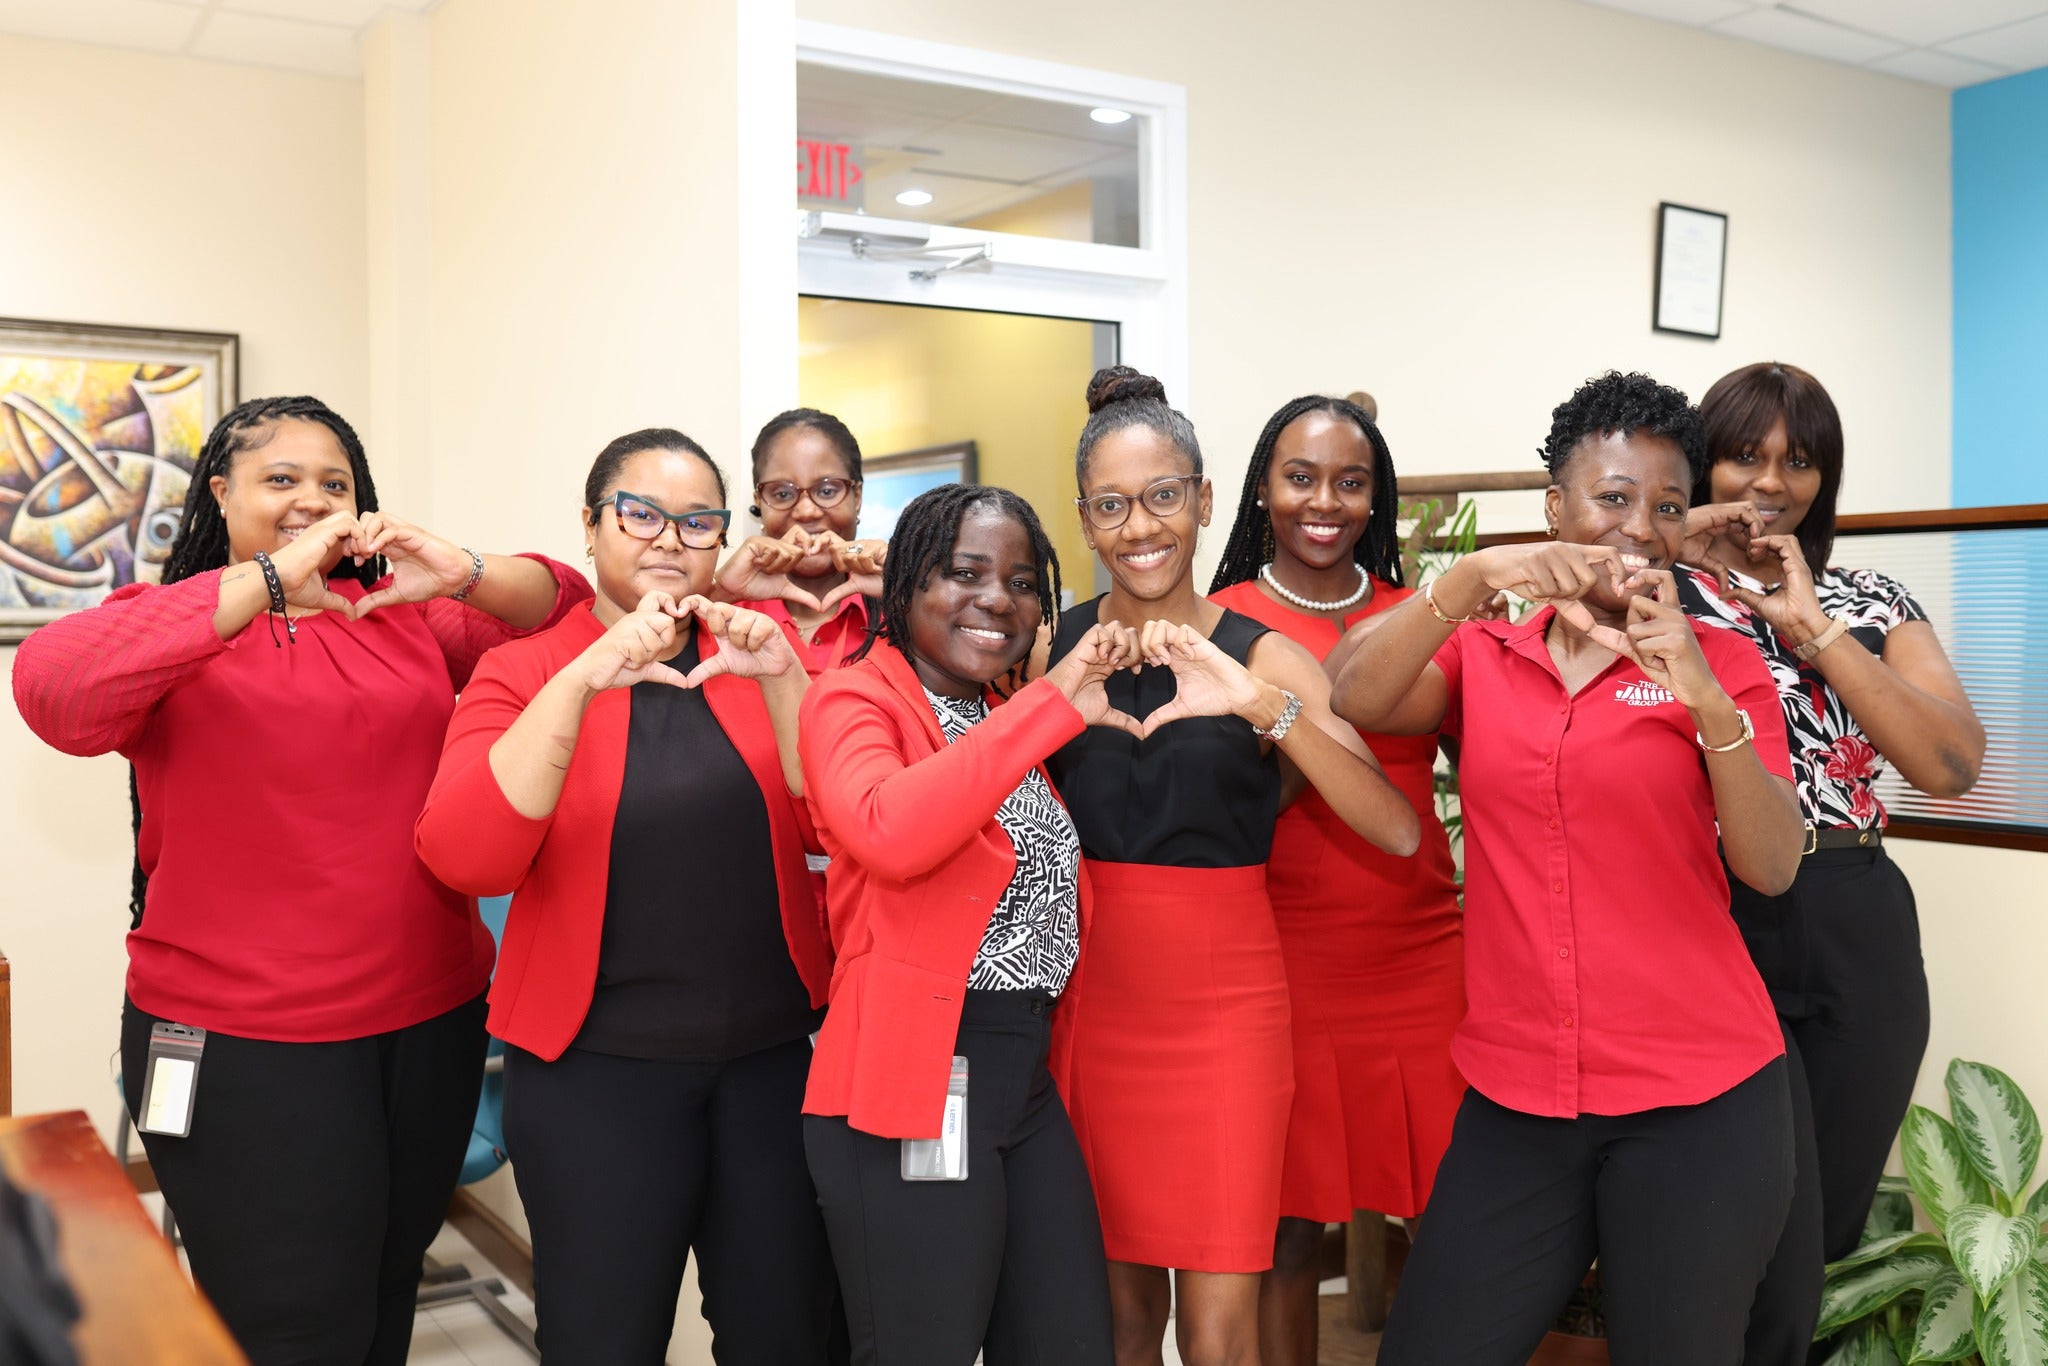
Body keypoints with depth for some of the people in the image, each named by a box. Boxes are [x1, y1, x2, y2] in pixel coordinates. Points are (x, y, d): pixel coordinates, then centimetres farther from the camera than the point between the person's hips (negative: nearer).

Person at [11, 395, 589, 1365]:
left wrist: (468, 575, -19)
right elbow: (51, 688, -23)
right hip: (245, 1044, -4)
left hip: (433, 1019, 4)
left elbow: (566, 606, 2)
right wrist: (268, 580, -28)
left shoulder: (406, 617, 7)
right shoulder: (171, 631, -2)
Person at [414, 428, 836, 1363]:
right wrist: (580, 680, -25)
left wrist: (781, 678, -20)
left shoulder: (756, 655, 5)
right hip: (595, 1067, -2)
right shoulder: (524, 672, -1)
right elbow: (463, 858, -17)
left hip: (773, 1053, 2)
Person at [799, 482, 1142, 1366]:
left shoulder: (1008, 722, 15)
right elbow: (888, 832, -32)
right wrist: (1054, 706, -26)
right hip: (912, 1091, -8)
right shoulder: (854, 701, -8)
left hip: (1030, 1086, 8)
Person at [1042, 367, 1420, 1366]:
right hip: (1091, 1005, 2)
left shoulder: (1264, 660, -3)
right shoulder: (1052, 649, 1)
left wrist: (1264, 707, -27)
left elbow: (1398, 831, -16)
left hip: (1225, 1009, -1)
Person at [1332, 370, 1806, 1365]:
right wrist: (1473, 576, -27)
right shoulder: (1481, 659, 5)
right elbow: (1355, 699, -14)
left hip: (1698, 1103, -1)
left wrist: (1707, 698, -25)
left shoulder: (1721, 661, 0)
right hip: (1514, 1100, 2)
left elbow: (1773, 867, -10)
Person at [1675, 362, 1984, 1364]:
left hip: (1861, 940, 4)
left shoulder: (1872, 604, 11)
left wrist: (1811, 627, -9)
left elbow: (1954, 764, -4)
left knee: (1833, 1229, 16)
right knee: (1768, 1255, -7)